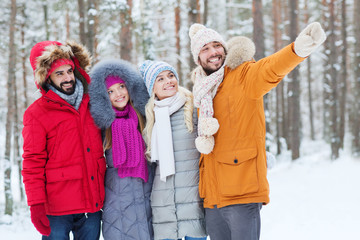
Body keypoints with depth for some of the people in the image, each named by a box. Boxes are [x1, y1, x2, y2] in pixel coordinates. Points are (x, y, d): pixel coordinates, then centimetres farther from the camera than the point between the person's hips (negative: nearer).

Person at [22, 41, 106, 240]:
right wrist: (36, 204, -13)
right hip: (57, 209, -4)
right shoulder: (37, 113, -3)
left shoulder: (90, 105, 11)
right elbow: (33, 162, -6)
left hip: (92, 205, 4)